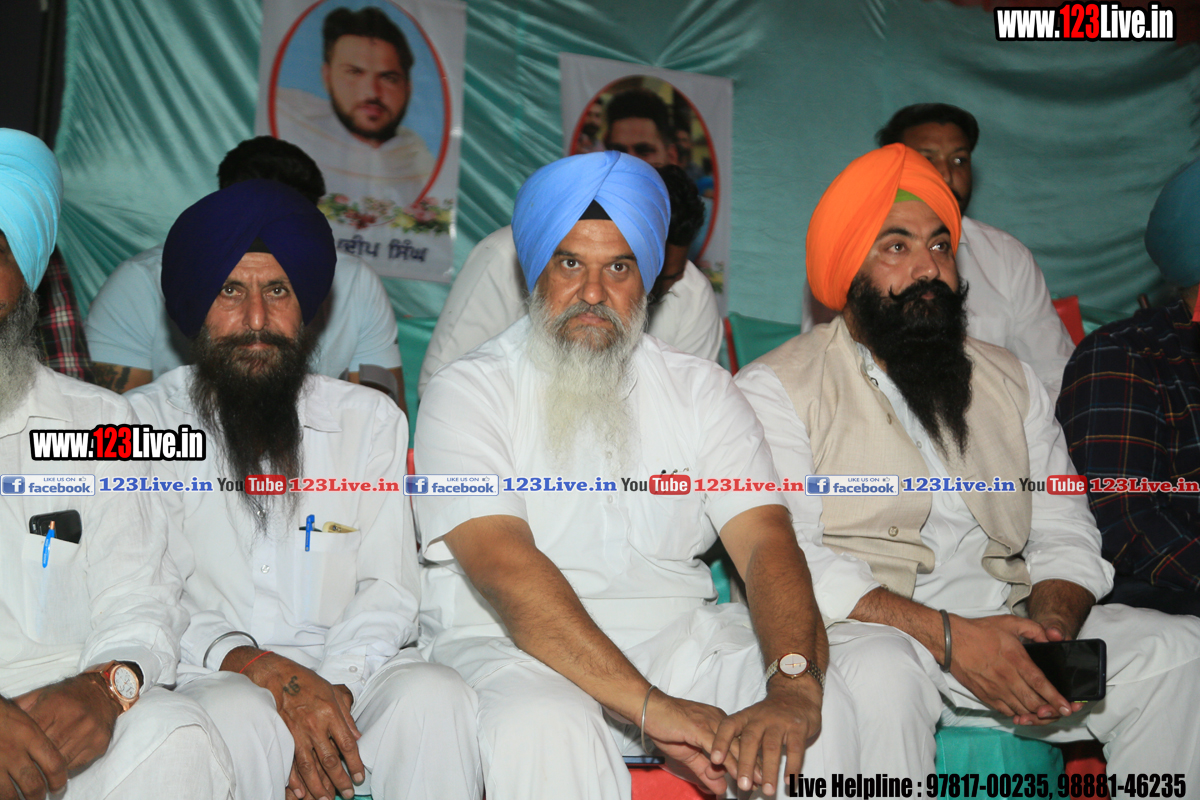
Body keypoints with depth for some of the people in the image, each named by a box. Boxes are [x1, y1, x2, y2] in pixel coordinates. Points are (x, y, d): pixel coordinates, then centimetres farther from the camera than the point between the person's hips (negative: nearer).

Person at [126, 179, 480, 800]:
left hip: (351, 674, 2)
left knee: (433, 696, -29)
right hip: (209, 679, -1)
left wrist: (333, 688, -16)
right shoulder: (142, 422, 6)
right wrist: (271, 673, -19)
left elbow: (388, 590, 5)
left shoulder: (371, 421, 12)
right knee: (237, 717, -35)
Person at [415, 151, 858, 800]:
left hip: (676, 639, 4)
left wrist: (794, 687, -27)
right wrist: (652, 706, -29)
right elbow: (506, 570, -17)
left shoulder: (701, 391, 9)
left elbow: (767, 544, -6)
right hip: (508, 649, -3)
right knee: (541, 729, -35)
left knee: (822, 704, -21)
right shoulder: (466, 393, -3)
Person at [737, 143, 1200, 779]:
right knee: (881, 672, -37)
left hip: (1008, 630, 5)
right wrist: (947, 635, -22)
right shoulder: (776, 388, 0)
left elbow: (1064, 531, 13)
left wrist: (1053, 626, -10)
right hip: (859, 632, -5)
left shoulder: (1010, 382, 19)